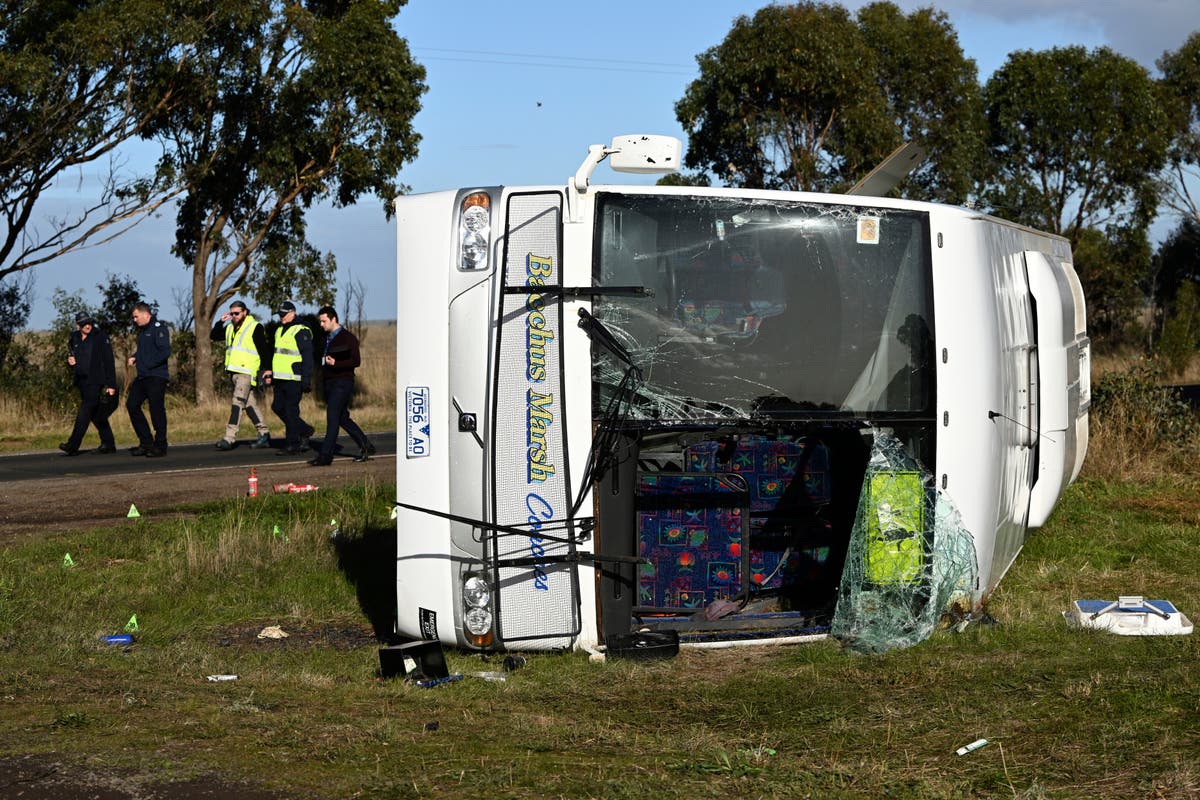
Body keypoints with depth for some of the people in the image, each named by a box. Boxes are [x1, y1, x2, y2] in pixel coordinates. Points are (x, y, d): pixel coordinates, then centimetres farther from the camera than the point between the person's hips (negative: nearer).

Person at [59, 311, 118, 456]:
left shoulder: (100, 337, -5)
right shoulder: (74, 339, 13)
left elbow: (108, 361, -9)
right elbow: (73, 358, 27)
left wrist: (111, 384, -14)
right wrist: (70, 361, 1)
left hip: (96, 382, -7)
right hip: (82, 382, 7)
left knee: (84, 413, -14)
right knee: (96, 415, 11)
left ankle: (73, 446, -19)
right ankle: (108, 444, 19)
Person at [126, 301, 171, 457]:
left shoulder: (158, 329, -11)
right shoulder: (142, 331, 18)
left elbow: (165, 352, -20)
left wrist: (147, 364, -17)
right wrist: (134, 357, 10)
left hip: (156, 377, -10)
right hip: (142, 377, 10)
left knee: (156, 410, -5)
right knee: (132, 405, 5)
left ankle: (160, 446, 3)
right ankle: (146, 442, 11)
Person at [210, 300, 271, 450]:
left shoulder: (255, 328, -5)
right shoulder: (230, 328, 17)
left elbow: (264, 350, -6)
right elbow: (213, 336, 18)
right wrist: (220, 322, 3)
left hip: (247, 372, -8)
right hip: (234, 371, 8)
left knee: (237, 402, -14)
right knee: (250, 404, 10)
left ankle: (230, 438, -18)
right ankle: (264, 435, 16)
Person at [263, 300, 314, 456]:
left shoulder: (301, 332, -11)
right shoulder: (279, 330, 17)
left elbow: (307, 358, -14)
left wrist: (306, 380, -18)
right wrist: (272, 371, 21)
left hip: (294, 379, -9)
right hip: (280, 378, 9)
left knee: (291, 411, -7)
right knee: (277, 407, 9)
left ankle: (292, 445, -1)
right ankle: (304, 430, 23)